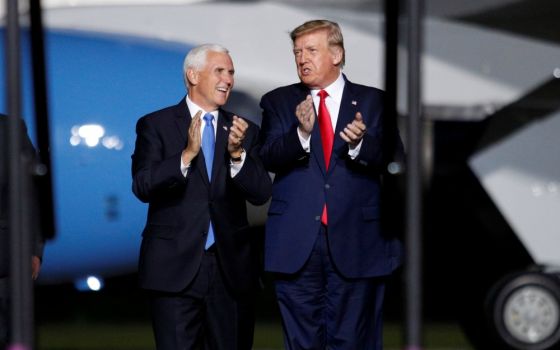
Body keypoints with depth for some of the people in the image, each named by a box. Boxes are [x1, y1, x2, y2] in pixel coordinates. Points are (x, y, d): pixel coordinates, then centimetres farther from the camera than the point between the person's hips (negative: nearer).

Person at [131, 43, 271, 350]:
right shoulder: (155, 126, 2)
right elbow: (142, 187, -10)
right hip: (176, 267, -3)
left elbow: (261, 193, 1)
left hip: (231, 268, 3)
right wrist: (187, 154, -23)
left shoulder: (244, 131, 11)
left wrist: (237, 153, -16)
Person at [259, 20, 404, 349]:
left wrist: (360, 144, -24)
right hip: (297, 244, 1)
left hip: (356, 243, -1)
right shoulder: (278, 102, 9)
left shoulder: (373, 102, 6)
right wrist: (301, 133, -24)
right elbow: (270, 159, -5)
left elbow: (392, 161, -4)